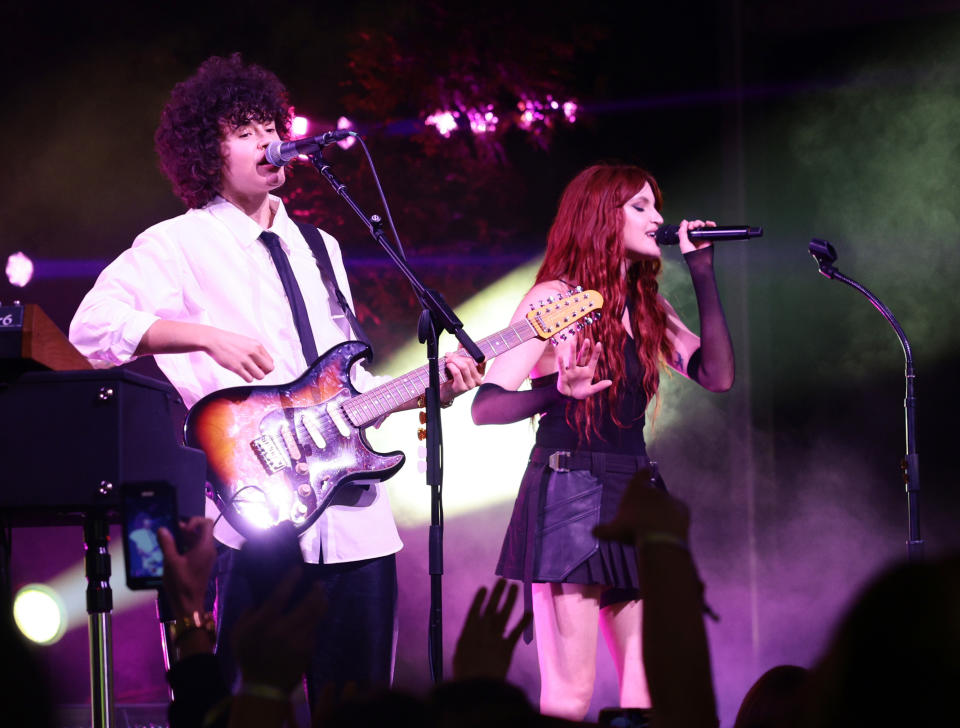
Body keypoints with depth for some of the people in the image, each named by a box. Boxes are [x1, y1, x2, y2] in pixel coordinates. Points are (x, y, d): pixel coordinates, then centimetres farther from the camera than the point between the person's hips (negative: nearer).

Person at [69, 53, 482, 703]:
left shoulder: (319, 249, 22)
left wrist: (430, 387, 9)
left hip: (354, 519, 6)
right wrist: (209, 338, -24)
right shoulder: (180, 244, 1)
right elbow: (93, 325, -15)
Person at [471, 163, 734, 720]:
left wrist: (704, 277, 4)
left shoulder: (648, 308, 16)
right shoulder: (555, 299, -4)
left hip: (634, 497, 7)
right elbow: (485, 407, -9)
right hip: (570, 496, -7)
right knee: (571, 693, -11)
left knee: (649, 690, 1)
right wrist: (557, 391, -28)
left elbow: (716, 375, 6)